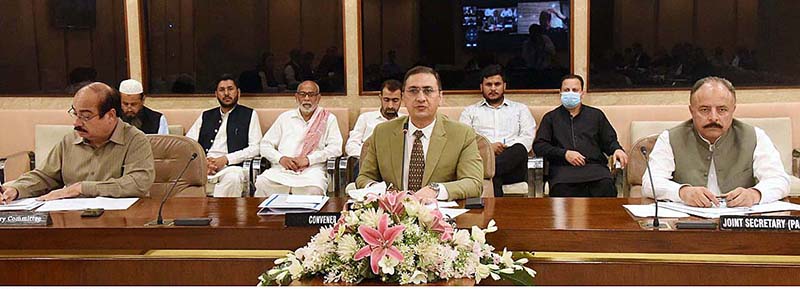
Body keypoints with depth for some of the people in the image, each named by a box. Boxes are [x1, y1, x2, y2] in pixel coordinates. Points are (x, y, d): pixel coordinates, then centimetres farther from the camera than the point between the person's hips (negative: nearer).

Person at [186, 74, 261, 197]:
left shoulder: (249, 115, 14)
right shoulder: (206, 116, 25)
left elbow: (255, 148, 3)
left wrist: (226, 159, -9)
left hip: (231, 165, -2)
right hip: (202, 165, 3)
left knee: (233, 177, -38)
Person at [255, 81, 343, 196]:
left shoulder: (328, 118, 13)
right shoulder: (285, 117, 21)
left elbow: (336, 148, 1)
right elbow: (265, 145, 18)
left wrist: (308, 159, -10)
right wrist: (281, 158, -3)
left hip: (311, 170, -2)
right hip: (281, 169, 2)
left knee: (314, 188, -35)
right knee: (262, 183, -27)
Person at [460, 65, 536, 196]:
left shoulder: (520, 109, 27)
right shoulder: (470, 111, 25)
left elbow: (528, 136, 10)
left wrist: (507, 148, -10)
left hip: (512, 165, 1)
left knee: (520, 149, -38)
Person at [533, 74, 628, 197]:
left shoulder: (596, 115, 25)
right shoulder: (551, 117, 21)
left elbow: (609, 141, 26)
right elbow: (538, 145, 10)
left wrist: (617, 149, 1)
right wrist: (564, 154, -4)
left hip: (594, 165, 1)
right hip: (563, 168, -1)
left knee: (606, 186, -34)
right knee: (561, 189, -37)